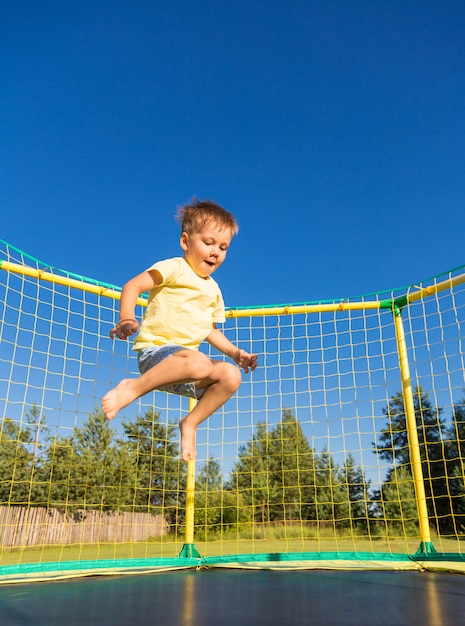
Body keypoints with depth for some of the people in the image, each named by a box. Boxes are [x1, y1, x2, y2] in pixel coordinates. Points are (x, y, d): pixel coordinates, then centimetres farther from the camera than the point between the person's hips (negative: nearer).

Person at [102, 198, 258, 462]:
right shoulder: (174, 268, -2)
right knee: (198, 363, -37)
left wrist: (235, 353, 15)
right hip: (155, 352, -7)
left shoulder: (213, 289, 20)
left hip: (186, 358, 7)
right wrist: (127, 319, -31)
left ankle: (191, 423, 0)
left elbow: (211, 330, 29)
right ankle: (134, 387, -20)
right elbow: (133, 286, -12)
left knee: (230, 375, -13)